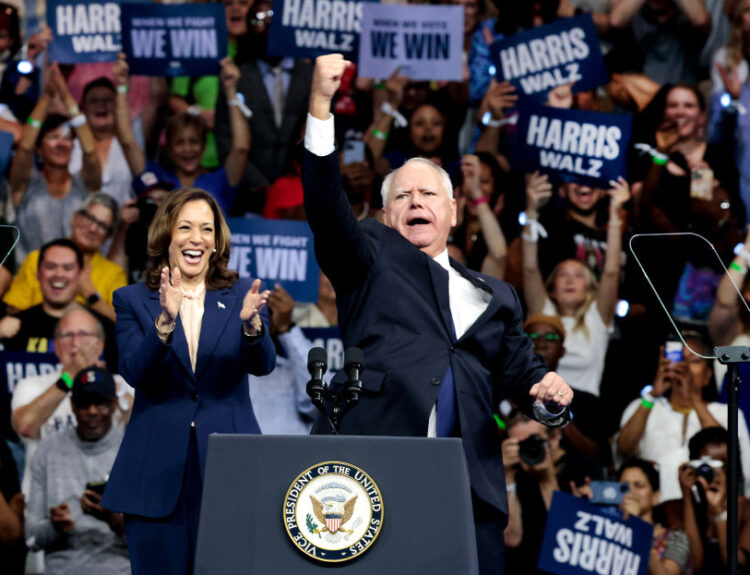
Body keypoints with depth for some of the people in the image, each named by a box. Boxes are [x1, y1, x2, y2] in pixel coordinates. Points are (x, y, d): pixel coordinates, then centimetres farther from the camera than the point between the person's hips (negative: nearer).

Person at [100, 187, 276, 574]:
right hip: (158, 469, 0)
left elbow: (263, 365, -6)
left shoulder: (241, 296, 8)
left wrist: (250, 323, -27)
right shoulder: (133, 301, 6)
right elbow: (133, 372, -9)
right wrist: (164, 321, -26)